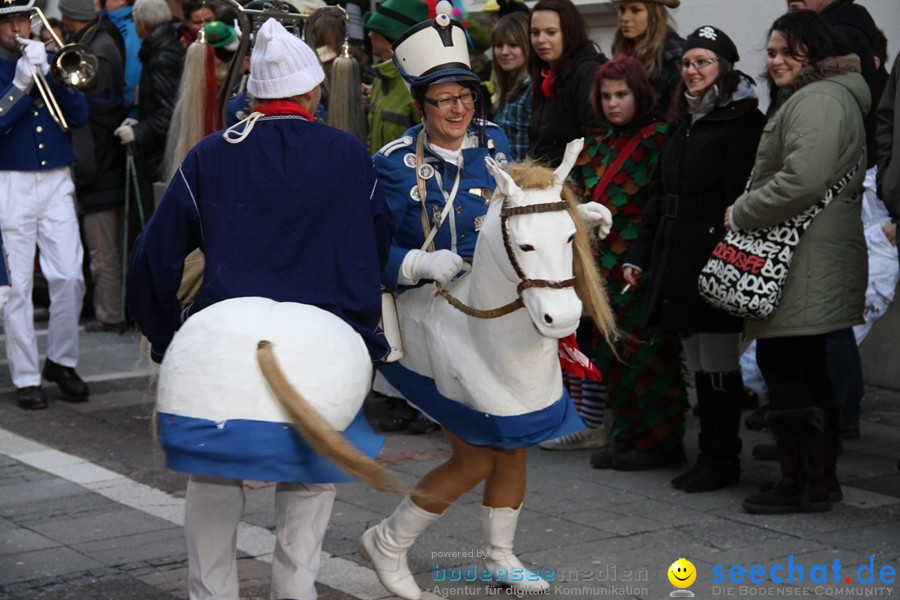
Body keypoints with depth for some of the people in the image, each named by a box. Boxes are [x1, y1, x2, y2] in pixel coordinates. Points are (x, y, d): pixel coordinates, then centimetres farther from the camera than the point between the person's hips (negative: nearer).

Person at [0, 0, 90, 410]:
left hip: (56, 180, 3)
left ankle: (61, 361, 16)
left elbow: (79, 116, 1)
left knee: (69, 278, -2)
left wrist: (51, 74, -12)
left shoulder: (50, 61, 11)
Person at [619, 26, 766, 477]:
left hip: (712, 262, -8)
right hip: (676, 262, 8)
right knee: (697, 363, 13)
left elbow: (738, 197, -15)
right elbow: (660, 195, 21)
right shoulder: (683, 123, 19)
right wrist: (639, 255, 17)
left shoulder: (743, 121, -7)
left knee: (717, 363, -1)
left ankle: (722, 459, 7)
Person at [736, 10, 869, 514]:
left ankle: (802, 484, -2)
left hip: (805, 261, -11)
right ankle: (822, 477, 22)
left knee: (781, 368, -7)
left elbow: (802, 180, -26)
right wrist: (747, 213, 12)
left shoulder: (817, 100, -14)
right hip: (812, 261, 11)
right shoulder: (826, 96, 22)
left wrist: (742, 214, -14)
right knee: (809, 369, 15)